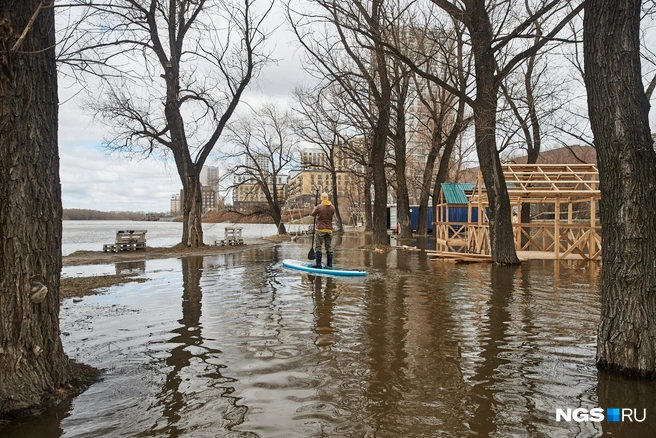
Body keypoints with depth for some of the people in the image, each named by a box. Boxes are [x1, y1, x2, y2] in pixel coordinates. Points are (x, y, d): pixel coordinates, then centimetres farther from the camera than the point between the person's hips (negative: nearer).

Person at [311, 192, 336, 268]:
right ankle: (329, 264, 15)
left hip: (320, 229, -4)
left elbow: (312, 214, 0)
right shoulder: (332, 207, 0)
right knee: (329, 247, 11)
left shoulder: (319, 207, -14)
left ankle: (318, 264, -2)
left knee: (318, 247, 1)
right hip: (329, 230, 5)